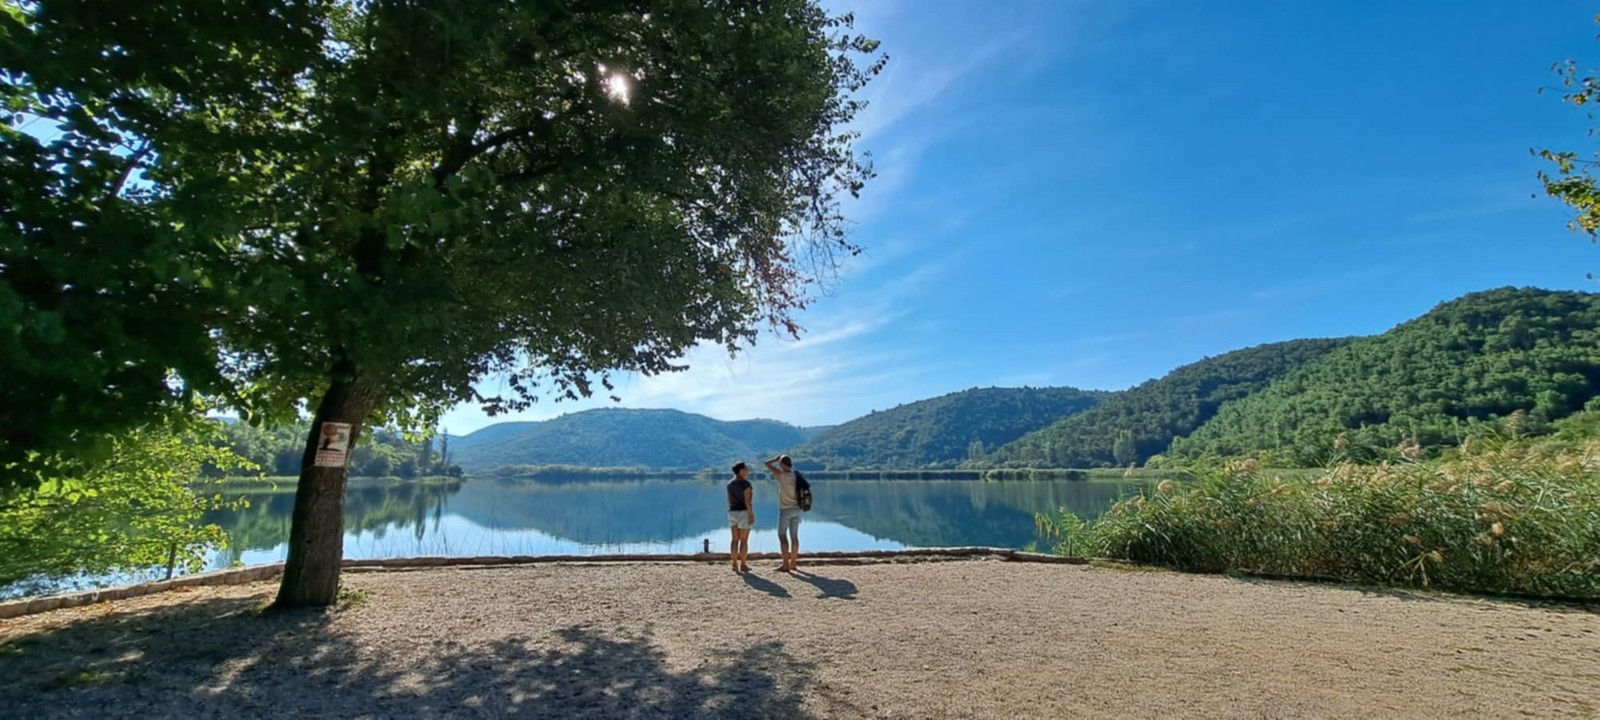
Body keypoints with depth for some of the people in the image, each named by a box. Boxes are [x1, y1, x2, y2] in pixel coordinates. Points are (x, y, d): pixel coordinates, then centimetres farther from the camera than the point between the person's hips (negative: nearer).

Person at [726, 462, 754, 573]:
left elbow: (729, 500, 11)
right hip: (744, 513, -6)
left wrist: (732, 513, 18)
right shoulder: (745, 483, -14)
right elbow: (747, 500, -18)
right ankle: (743, 565, 3)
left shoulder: (730, 484, 8)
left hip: (733, 513, 6)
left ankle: (734, 564, 8)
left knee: (735, 539, 9)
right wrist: (751, 514, -15)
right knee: (744, 540, 0)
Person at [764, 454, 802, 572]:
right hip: (796, 509, 7)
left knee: (782, 536, -2)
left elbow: (767, 464, -7)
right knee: (794, 537, 10)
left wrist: (776, 459, 8)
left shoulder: (782, 475, -14)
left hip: (785, 509, -7)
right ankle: (793, 563, 17)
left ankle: (786, 565, -5)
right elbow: (800, 494, 8)